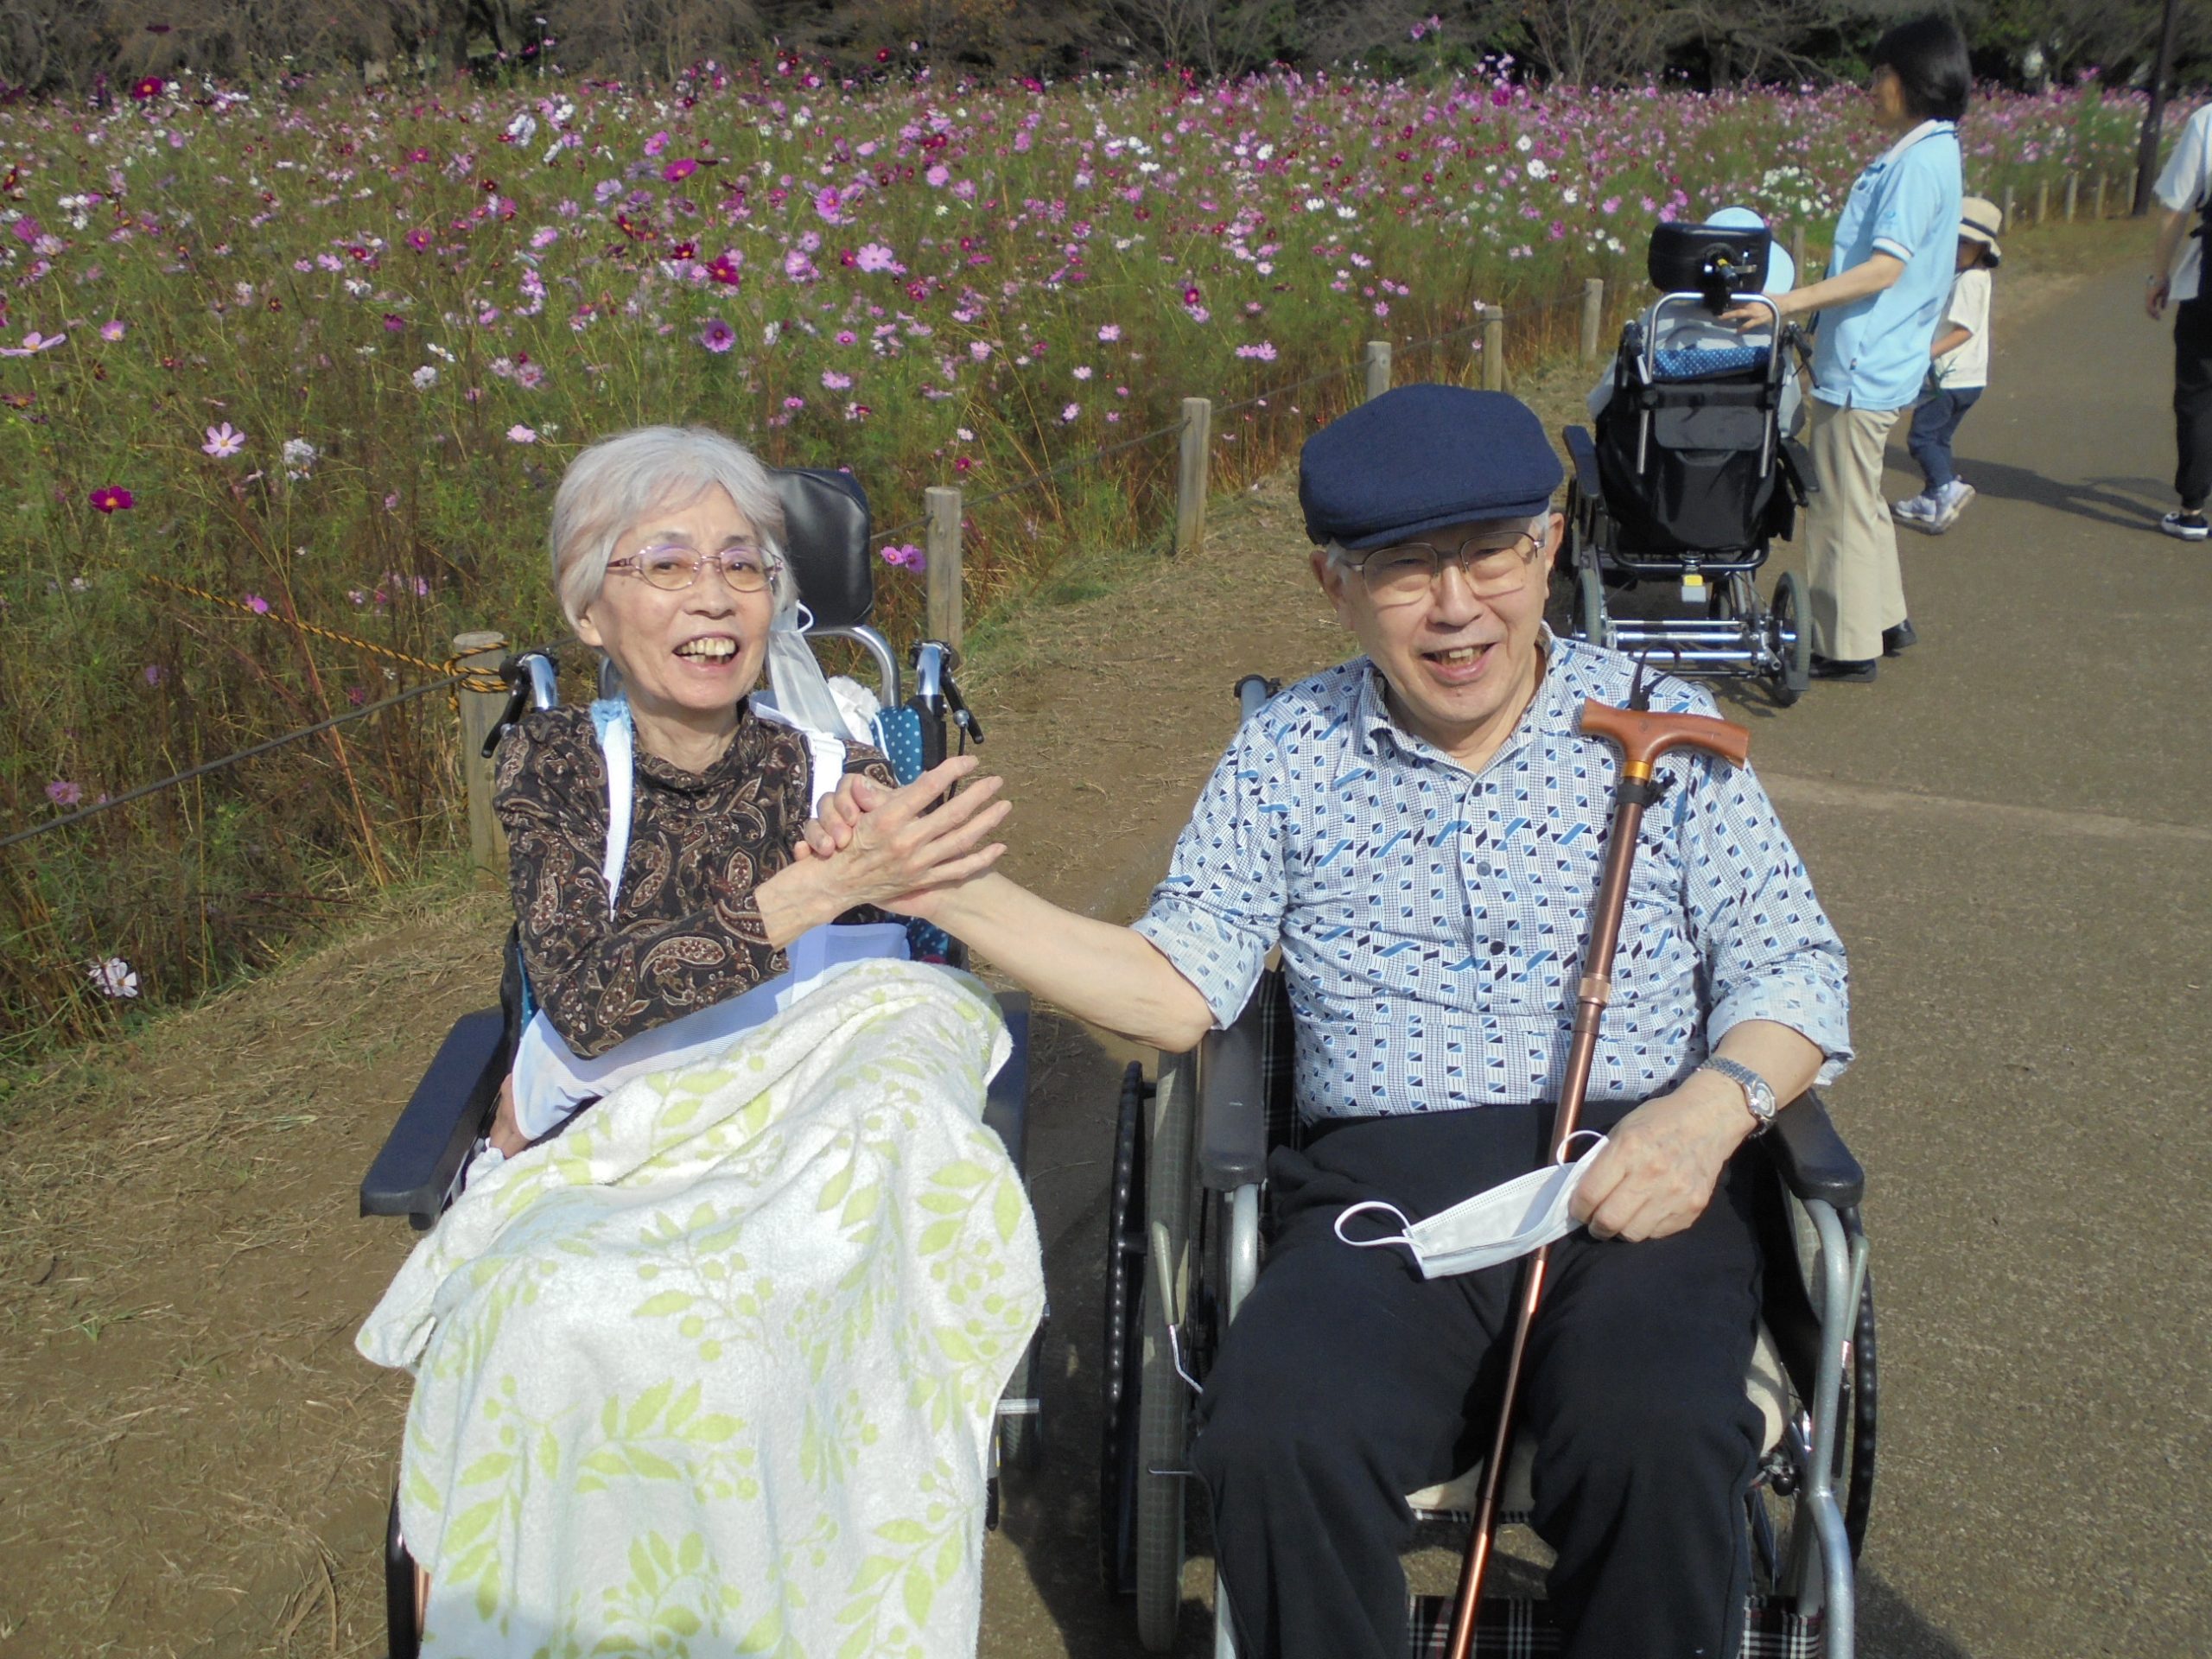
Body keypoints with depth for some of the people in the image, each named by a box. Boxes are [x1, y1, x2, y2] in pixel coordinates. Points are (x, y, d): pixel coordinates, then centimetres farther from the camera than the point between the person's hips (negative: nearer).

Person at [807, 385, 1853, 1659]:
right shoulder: (1287, 757, 13)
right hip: (1382, 1183, 1)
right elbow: (1178, 988, 8)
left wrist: (1712, 1106, -12)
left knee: (1655, 1436, -32)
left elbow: (1792, 966, 9)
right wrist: (947, 890, -3)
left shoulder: (1660, 725, 10)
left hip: (1635, 1178, 0)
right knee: (1275, 1436, -29)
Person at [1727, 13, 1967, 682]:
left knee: (1842, 503, -2)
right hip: (1869, 358, 10)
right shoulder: (1922, 153, 12)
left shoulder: (1921, 161, -18)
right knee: (1859, 497, 20)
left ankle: (1848, 647, 7)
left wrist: (1785, 303, -28)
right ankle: (1884, 618, 32)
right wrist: (1811, 312, 21)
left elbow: (1884, 269, -25)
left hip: (1864, 367, -10)